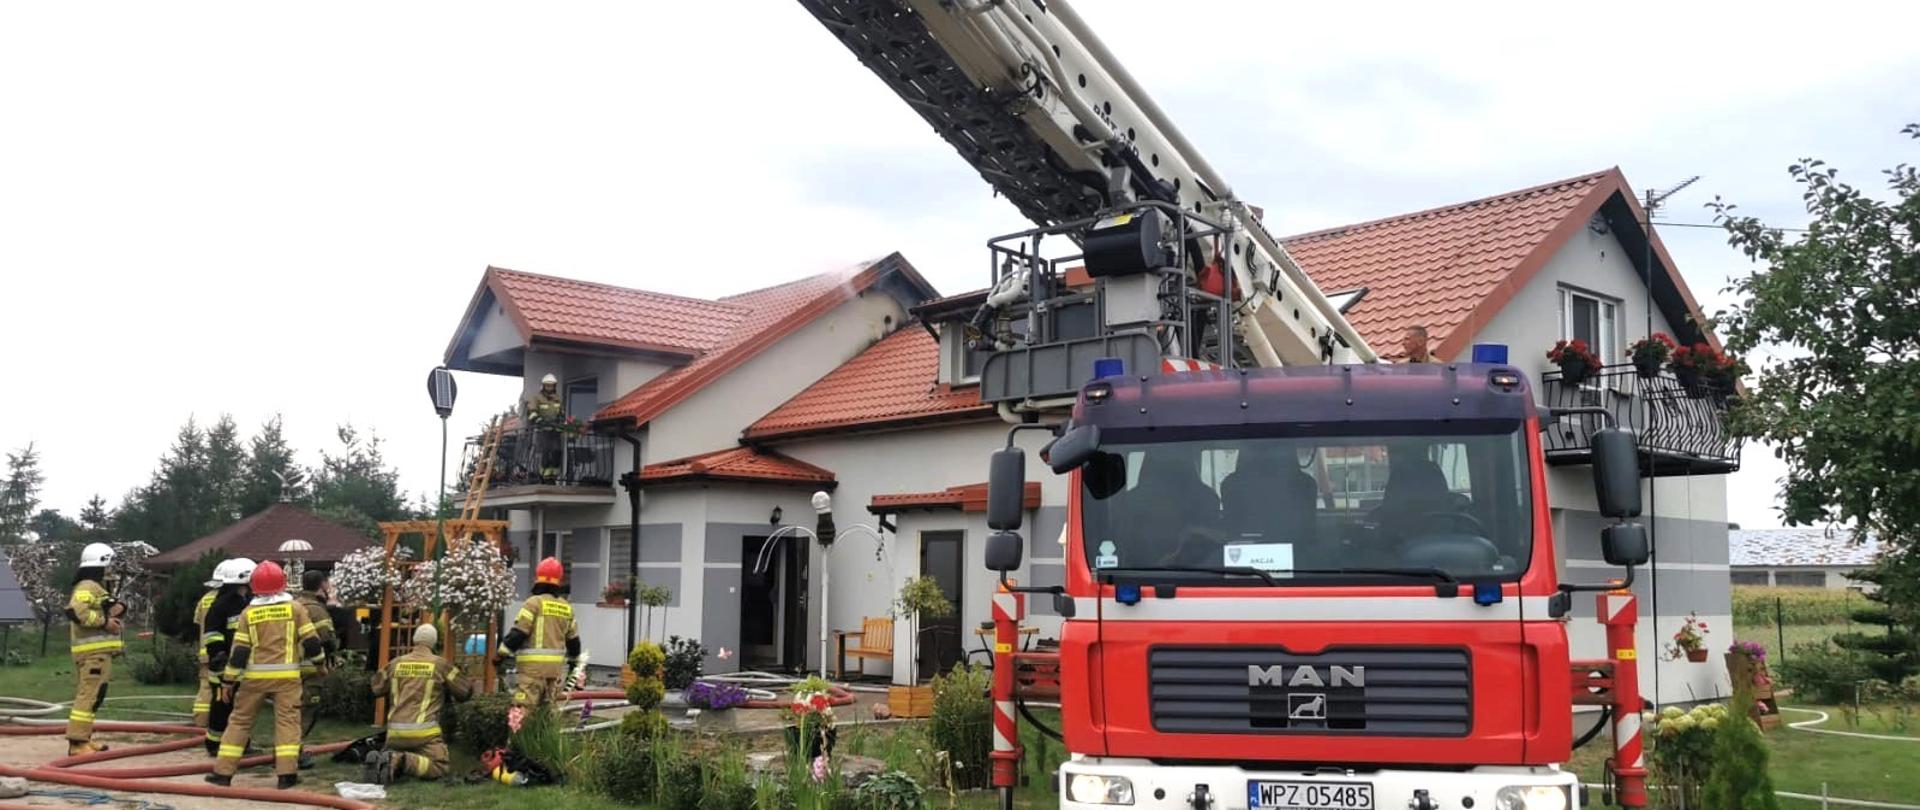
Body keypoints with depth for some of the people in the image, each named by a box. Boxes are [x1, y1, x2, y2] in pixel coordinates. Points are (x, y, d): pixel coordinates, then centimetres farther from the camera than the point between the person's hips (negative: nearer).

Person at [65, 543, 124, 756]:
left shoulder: (96, 587, 22)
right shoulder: (87, 587, -12)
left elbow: (102, 611, 27)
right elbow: (75, 611, -28)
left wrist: (118, 608, 3)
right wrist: (104, 621, -22)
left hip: (97, 650, 11)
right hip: (94, 650, -11)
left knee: (87, 695, 15)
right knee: (90, 694, -14)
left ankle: (83, 739, 22)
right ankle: (77, 742, -17)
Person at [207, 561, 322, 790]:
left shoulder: (248, 613, 3)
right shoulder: (295, 608, 0)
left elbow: (239, 651, 1)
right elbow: (312, 643, 0)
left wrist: (228, 680, 8)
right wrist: (316, 660, 21)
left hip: (255, 675, 1)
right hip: (287, 674, -1)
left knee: (240, 720, 12)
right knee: (287, 720, -1)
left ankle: (223, 771, 13)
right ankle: (287, 773, -10)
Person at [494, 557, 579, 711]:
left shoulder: (533, 603, -8)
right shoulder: (566, 608, 12)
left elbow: (518, 633, -11)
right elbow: (573, 639, 19)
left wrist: (500, 654, -2)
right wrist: (573, 661, 33)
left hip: (533, 665, -6)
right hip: (557, 666, 6)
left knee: (524, 709, -10)